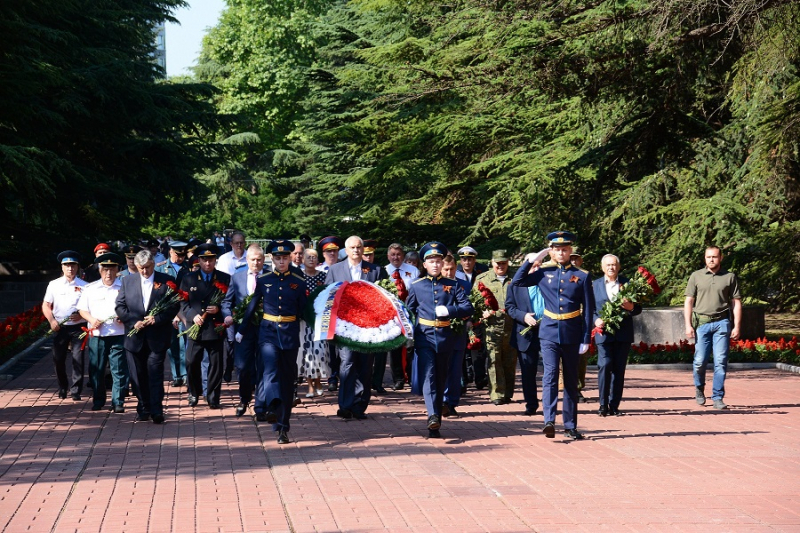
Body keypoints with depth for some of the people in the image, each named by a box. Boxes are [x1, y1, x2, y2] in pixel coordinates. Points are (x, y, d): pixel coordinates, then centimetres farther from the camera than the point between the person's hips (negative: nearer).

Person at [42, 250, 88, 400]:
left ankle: (76, 391, 0)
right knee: (58, 359, 7)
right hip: (59, 327, 2)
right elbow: (46, 305, 8)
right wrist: (52, 321, -7)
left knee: (77, 358, -7)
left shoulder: (84, 286, 2)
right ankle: (62, 388, 25)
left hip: (78, 327, -2)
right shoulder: (54, 285, 7)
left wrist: (81, 315, -14)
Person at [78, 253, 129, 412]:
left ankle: (118, 402, 2)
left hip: (119, 335, -2)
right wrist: (91, 319, -6)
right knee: (96, 370, 7)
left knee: (119, 370, -4)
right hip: (96, 335, 2)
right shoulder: (90, 288, 12)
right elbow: (82, 309, 13)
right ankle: (98, 400, 18)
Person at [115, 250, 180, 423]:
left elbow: (174, 306, -2)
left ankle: (156, 411, -4)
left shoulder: (166, 281, 1)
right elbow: (119, 306, 5)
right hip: (134, 337, 3)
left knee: (155, 374, -6)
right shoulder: (127, 281, 9)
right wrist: (134, 322, -9)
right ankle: (143, 410, 18)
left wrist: (157, 319, -15)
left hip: (157, 337, -3)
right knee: (138, 376, 8)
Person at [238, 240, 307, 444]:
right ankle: (272, 408, -45)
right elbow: (252, 307, 12)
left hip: (290, 333, 1)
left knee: (287, 378, 3)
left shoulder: (298, 283, 5)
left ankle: (282, 426, 10)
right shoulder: (262, 281, 5)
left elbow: (303, 311, 9)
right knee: (270, 369, -24)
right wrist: (241, 330, 16)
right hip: (268, 331, -1)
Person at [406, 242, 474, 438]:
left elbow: (468, 308, 2)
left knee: (441, 380, 8)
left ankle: (435, 426, 17)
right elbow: (408, 311, 11)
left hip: (445, 338, 2)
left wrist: (449, 310, -14)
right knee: (428, 377, -17)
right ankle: (433, 416, -31)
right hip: (424, 338, -2)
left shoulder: (452, 285, 9)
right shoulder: (416, 286, 8)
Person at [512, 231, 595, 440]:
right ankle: (549, 421, -21)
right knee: (550, 375, -14)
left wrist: (586, 339, -3)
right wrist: (530, 261, 2)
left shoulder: (583, 276, 2)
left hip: (572, 336, 0)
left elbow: (588, 310, 2)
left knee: (571, 381, 8)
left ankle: (570, 426, 15)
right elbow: (517, 282, 9)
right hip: (549, 334, 0)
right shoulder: (544, 273, 6)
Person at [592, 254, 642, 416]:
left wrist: (631, 307, -16)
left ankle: (614, 405, 9)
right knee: (604, 366, -14)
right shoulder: (595, 285, 11)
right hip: (604, 333, -1)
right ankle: (603, 404, -5)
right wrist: (596, 320, -12)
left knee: (619, 369, 2)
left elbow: (638, 309, 6)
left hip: (623, 334, 1)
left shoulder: (627, 283, 10)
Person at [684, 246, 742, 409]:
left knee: (721, 362, -5)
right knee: (700, 361, 0)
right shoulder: (696, 276, 8)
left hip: (722, 323, 0)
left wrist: (737, 327, 1)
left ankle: (717, 397, 3)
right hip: (702, 323, 0)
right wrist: (688, 325, -2)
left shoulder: (730, 277, 8)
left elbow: (736, 303, 8)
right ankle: (699, 388, 26)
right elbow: (689, 302, 7)